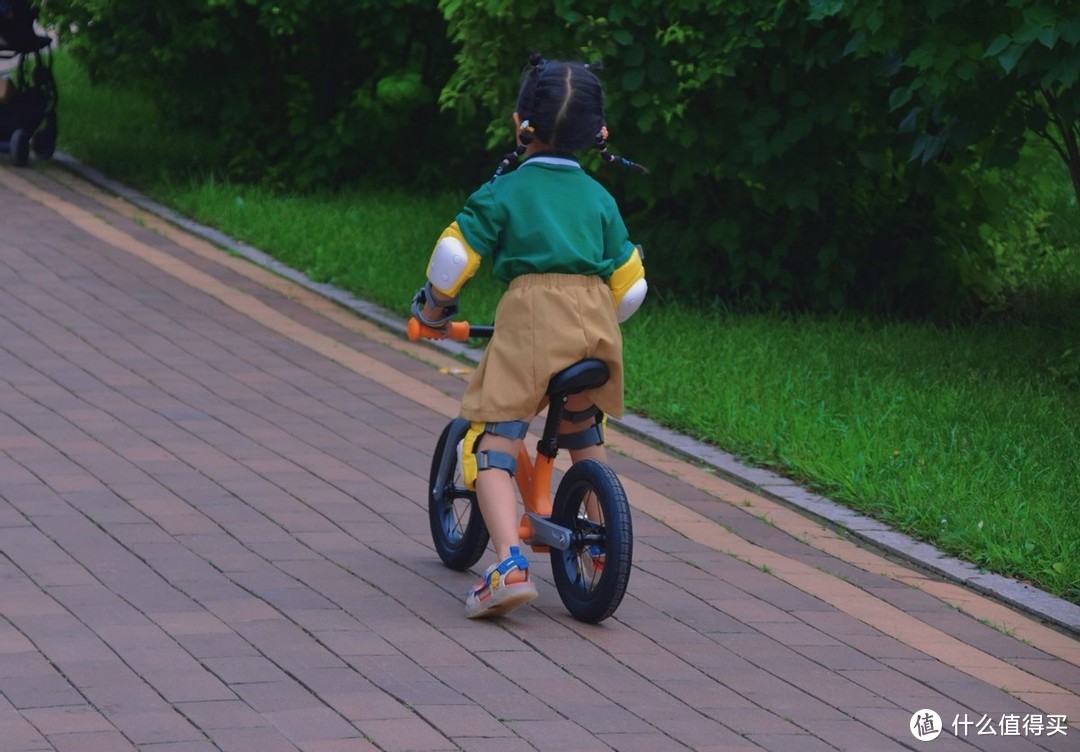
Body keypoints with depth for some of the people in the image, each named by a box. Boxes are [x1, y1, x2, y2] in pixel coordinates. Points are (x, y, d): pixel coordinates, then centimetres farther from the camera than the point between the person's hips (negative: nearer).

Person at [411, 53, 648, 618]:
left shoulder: (504, 191, 7)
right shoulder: (599, 197, 19)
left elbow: (453, 257, -1)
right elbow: (630, 284, 18)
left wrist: (433, 307, 18)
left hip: (531, 314, -5)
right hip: (596, 325, 5)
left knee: (492, 444, -5)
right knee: (584, 433, 30)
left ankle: (510, 565, -24)